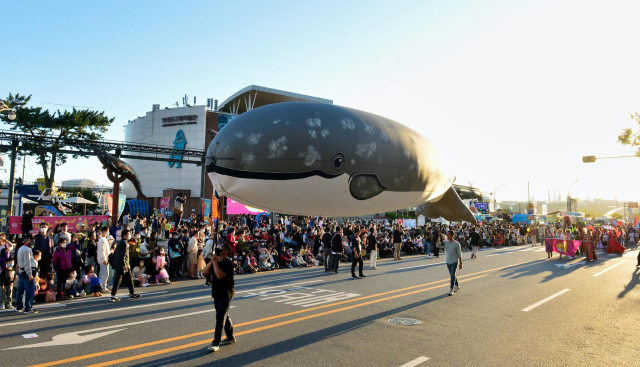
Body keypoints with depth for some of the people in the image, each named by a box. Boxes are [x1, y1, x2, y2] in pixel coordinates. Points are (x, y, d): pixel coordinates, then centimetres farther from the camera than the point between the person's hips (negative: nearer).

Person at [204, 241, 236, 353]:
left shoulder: (228, 263, -17)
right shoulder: (215, 261, 7)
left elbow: (220, 275, -29)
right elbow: (205, 271, -2)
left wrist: (215, 261, -26)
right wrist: (212, 261, -14)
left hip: (227, 292, -8)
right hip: (217, 292, 8)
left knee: (220, 316, -12)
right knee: (224, 315, 18)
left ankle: (216, 343, -9)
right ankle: (230, 337, 33)